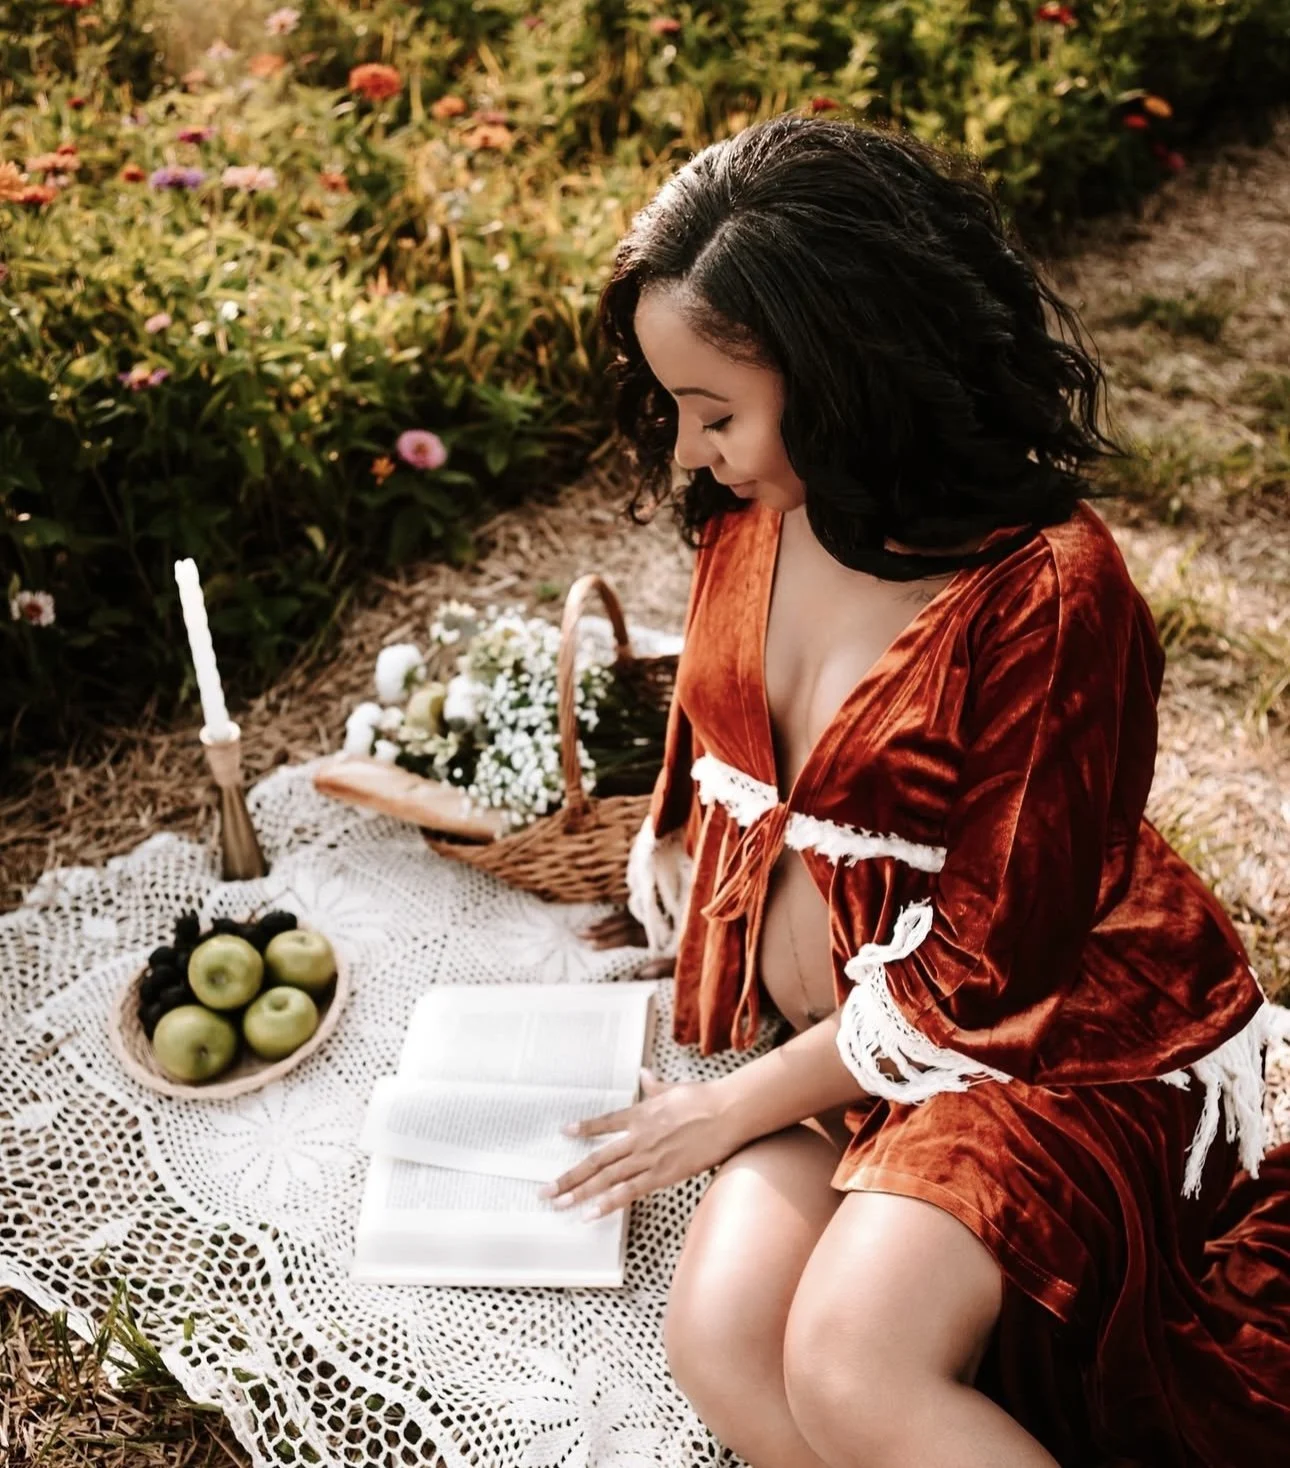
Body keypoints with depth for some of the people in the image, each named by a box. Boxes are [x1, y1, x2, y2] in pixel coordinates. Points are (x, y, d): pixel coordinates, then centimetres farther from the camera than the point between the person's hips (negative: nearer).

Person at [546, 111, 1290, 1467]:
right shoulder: (751, 518, -2)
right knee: (720, 1351, -16)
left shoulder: (1048, 593, -23)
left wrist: (740, 1106, -10)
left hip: (1058, 1036, -6)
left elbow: (986, 966, -17)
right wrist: (660, 934, 8)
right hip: (849, 1034, 6)